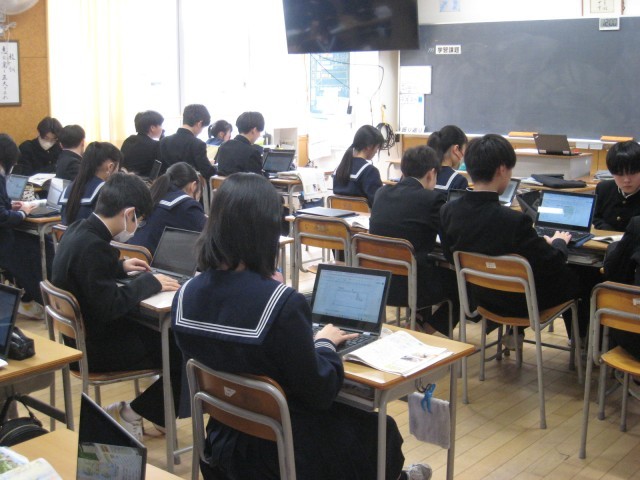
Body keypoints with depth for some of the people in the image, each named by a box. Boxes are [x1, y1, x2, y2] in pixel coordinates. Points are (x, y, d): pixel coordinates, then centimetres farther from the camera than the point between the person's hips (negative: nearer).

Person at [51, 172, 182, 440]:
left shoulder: (78, 230, 2)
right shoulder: (92, 246, -28)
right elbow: (110, 306, -28)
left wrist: (121, 267, 12)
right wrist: (149, 282, -16)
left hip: (82, 334, 10)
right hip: (95, 349, -10)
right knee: (183, 354, -5)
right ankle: (133, 414, 11)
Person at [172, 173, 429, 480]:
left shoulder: (185, 295, -10)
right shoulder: (282, 303, -30)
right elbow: (319, 393, -21)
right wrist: (324, 343, -3)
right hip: (285, 453, -6)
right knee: (382, 431, 22)